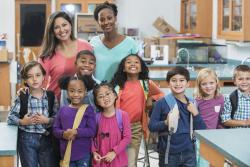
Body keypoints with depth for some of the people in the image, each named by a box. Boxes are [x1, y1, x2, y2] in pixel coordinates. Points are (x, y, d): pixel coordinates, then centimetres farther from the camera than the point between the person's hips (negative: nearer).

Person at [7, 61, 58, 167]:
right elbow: (10, 118, -3)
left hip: (46, 139, 1)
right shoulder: (21, 98, -5)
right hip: (26, 139, -1)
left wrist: (47, 120, -19)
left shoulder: (51, 96, -2)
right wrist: (22, 122, -19)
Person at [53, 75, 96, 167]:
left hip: (83, 154, -3)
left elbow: (92, 131, -10)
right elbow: (55, 129, 6)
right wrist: (63, 134, -14)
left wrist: (76, 132, -22)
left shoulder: (88, 109, -5)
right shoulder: (63, 110, 5)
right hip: (66, 153, 3)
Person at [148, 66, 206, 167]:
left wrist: (195, 113, -11)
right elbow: (151, 126, -6)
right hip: (168, 154, -2)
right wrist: (166, 123, -22)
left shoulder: (192, 104, 3)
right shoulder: (162, 103, -7)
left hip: (189, 153, 3)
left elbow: (202, 129, 4)